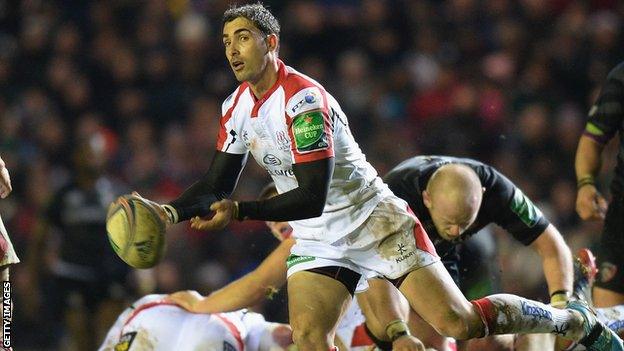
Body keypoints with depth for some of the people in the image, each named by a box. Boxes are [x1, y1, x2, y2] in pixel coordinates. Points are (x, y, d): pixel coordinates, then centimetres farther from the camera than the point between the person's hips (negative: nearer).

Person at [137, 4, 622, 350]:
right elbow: (218, 185, 7)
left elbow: (312, 197, -29)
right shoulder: (237, 108, 2)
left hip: (377, 225, -7)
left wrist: (238, 212, -35)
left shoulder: (303, 100, -24)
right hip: (318, 243, 7)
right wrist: (171, 211, -13)